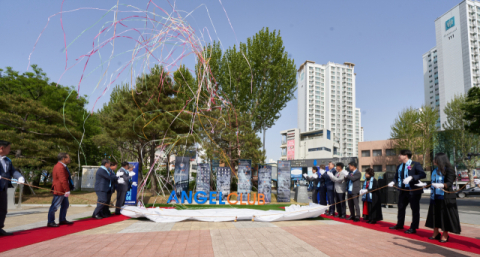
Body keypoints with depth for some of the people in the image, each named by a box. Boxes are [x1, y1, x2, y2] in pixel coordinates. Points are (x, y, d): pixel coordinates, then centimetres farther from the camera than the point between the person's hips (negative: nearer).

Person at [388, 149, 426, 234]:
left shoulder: (415, 164, -11)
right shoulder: (399, 166, 10)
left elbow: (423, 174, -21)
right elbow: (396, 177, 16)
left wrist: (411, 177, -32)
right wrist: (393, 182, -5)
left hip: (413, 190, -7)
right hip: (403, 190, 8)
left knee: (415, 209, 3)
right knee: (401, 207, 17)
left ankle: (413, 228, 13)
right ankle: (399, 225, 33)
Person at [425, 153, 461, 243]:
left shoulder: (448, 170, -9)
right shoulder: (435, 171, 11)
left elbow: (449, 183, -19)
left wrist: (442, 185, -35)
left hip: (445, 197, -7)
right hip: (435, 196, 7)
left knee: (445, 215, 1)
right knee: (435, 214, 10)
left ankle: (445, 235, 13)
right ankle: (436, 232, 21)